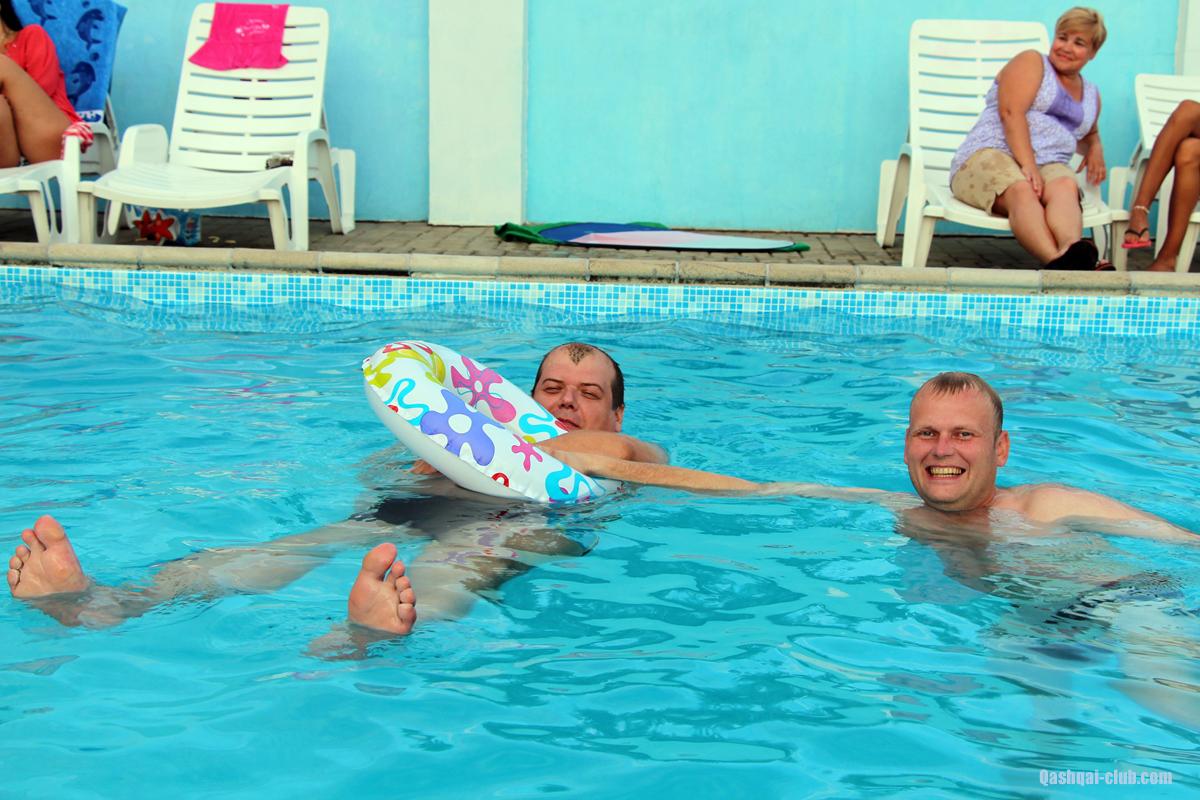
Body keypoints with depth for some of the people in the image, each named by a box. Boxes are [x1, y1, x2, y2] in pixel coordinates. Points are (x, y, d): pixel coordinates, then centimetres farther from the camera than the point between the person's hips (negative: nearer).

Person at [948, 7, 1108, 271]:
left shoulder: (1091, 95, 29)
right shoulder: (1030, 62, 9)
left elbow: (1088, 134, 49)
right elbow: (1011, 113, -6)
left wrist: (1095, 147, 20)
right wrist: (1028, 166, -20)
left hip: (1048, 166, 4)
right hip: (991, 155, -4)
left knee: (1065, 186, -34)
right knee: (1021, 190, -39)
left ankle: (1073, 252, -67)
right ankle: (1057, 262, -68)